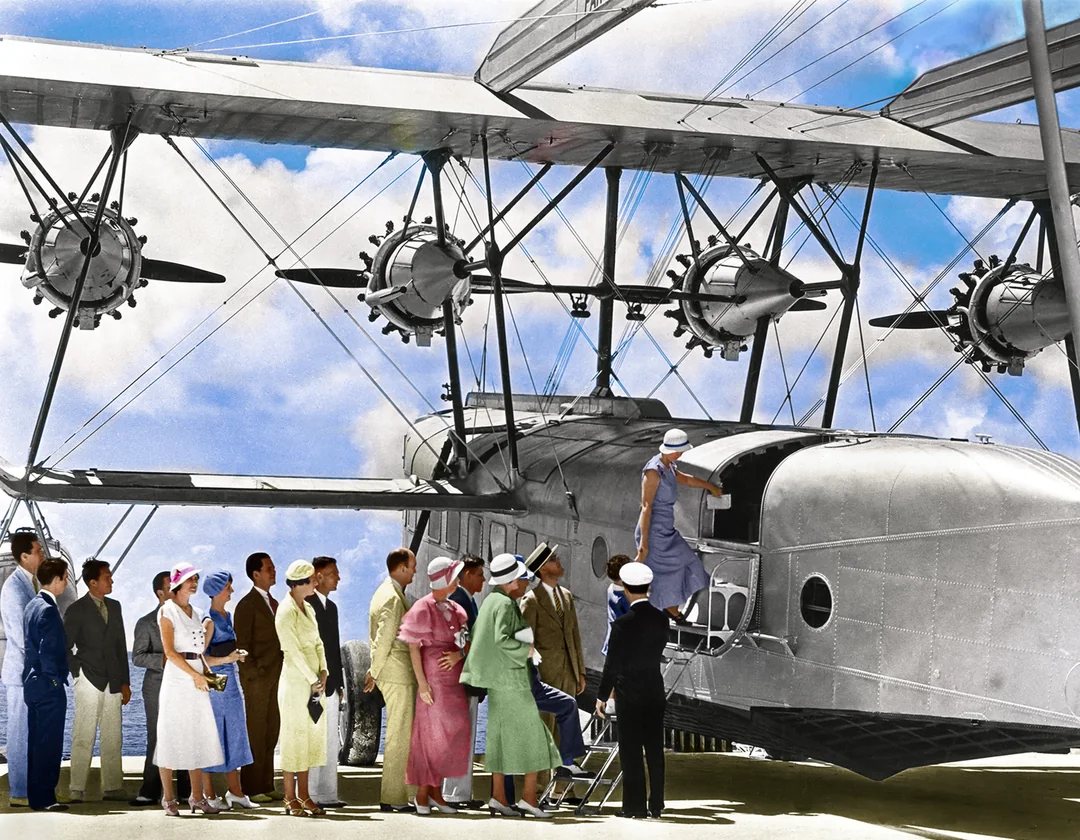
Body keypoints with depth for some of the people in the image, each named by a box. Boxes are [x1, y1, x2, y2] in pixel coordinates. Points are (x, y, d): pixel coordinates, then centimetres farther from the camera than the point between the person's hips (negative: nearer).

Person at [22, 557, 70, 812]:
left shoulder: (32, 606, 12)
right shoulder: (49, 610, -18)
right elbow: (47, 652, -22)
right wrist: (55, 681, -14)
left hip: (33, 684, 10)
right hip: (49, 686, -10)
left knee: (36, 743, 13)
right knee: (49, 745, -5)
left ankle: (35, 795, 18)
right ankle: (44, 798, -3)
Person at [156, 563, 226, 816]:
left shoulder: (197, 614, 17)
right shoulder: (167, 610, -3)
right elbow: (169, 651, -11)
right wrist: (195, 675, -14)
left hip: (197, 679, 7)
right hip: (176, 678, -7)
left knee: (197, 737, 6)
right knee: (171, 736, -3)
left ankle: (197, 796, 11)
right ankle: (168, 799, 1)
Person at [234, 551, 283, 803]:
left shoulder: (274, 603, 17)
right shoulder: (247, 605, -8)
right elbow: (241, 645, -12)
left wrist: (282, 674, 12)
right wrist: (254, 674, -15)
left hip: (276, 678, 8)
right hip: (257, 679, -8)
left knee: (271, 734, 9)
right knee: (255, 735, -5)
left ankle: (266, 786, 14)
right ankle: (251, 788, -1)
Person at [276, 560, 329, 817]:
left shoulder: (308, 608, 13)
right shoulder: (286, 612, -13)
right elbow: (294, 651, -15)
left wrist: (323, 672, 0)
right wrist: (313, 680, -13)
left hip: (312, 682, 8)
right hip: (295, 681, -8)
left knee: (311, 736, 9)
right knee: (294, 736, -3)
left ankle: (303, 795, 16)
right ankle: (290, 799, 4)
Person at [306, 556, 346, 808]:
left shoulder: (331, 607, 17)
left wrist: (339, 683, 18)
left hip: (330, 684, 9)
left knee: (331, 744, 10)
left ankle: (327, 793, 15)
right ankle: (310, 795, -3)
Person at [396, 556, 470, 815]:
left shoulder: (455, 609, 12)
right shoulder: (423, 609, -9)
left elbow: (465, 641, 15)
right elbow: (413, 647, -10)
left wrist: (459, 654, -9)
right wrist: (422, 683, -15)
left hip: (454, 677, 7)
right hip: (434, 678, -7)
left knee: (453, 735, 7)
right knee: (432, 734, -4)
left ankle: (436, 791, 16)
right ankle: (422, 793, 7)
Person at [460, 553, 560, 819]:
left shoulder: (491, 600, 10)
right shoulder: (505, 604, -17)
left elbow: (475, 634, 16)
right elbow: (501, 639, -27)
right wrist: (526, 649, -15)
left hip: (497, 680, 9)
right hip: (510, 678, -9)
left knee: (501, 737, 10)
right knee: (532, 735, -3)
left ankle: (498, 797, 10)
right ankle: (529, 796, -2)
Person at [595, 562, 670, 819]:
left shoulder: (622, 623, -15)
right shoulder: (662, 619, -1)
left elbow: (612, 664, -11)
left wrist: (602, 696, -3)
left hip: (629, 694, -5)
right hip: (655, 692, 5)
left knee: (631, 751, 2)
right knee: (654, 750, 9)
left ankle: (634, 805, 3)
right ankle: (656, 804, 12)